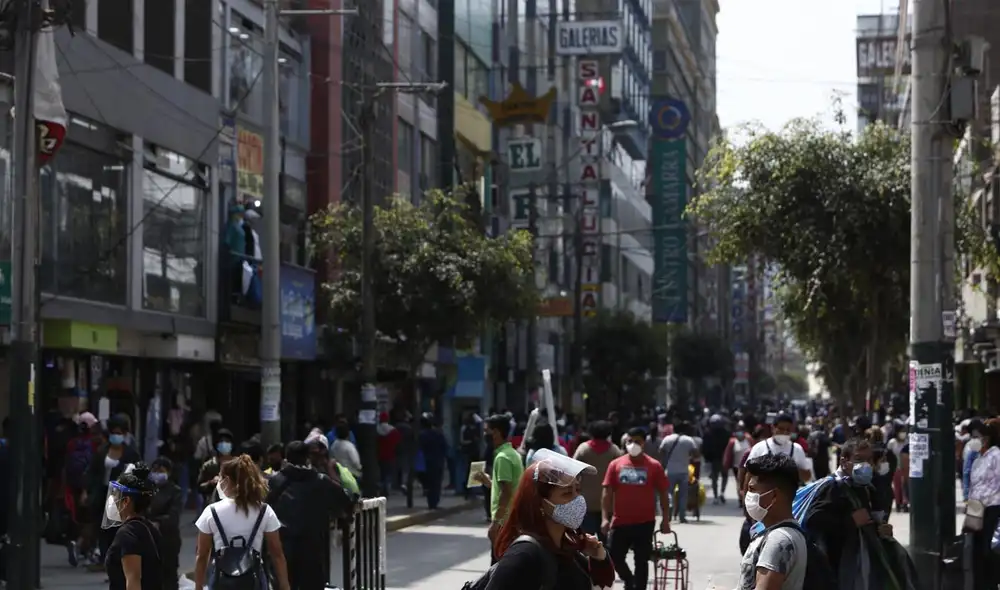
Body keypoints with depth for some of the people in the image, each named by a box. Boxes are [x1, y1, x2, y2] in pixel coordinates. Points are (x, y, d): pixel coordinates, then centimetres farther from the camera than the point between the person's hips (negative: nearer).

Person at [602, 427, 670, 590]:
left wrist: (665, 519, -1)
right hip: (620, 522, 2)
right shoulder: (616, 465, 2)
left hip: (645, 522, -2)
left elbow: (663, 494, 3)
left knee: (641, 561, 5)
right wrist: (605, 517, -6)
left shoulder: (654, 466, -2)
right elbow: (608, 493, 2)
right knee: (614, 557, 6)